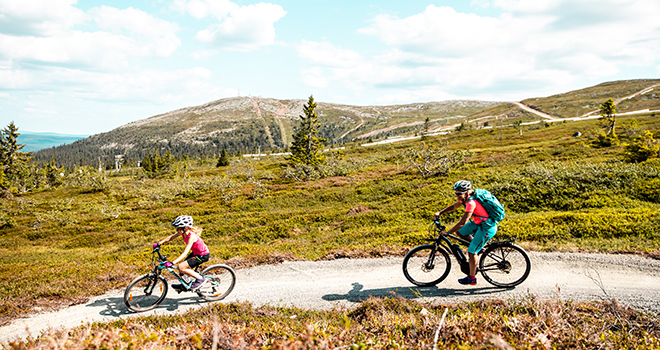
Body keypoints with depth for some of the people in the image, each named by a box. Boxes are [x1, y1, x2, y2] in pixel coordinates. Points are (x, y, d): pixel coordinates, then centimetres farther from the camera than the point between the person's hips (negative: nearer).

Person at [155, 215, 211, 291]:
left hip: (203, 255, -9)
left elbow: (185, 253, -37)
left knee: (180, 267, -16)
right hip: (195, 252, 9)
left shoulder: (191, 236, -31)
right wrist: (159, 244, -1)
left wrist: (172, 263, -42)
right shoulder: (182, 232, -7)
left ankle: (200, 279, -4)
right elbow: (170, 238, 7)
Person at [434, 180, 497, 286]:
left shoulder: (471, 202, -29)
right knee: (460, 232, 10)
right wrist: (440, 212, -1)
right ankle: (478, 246, 23)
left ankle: (472, 278, 10)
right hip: (479, 222, 9)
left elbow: (462, 222, -30)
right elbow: (454, 206, 13)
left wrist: (448, 232, -23)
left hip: (488, 228, -9)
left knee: (471, 252, -5)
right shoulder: (466, 198, -1)